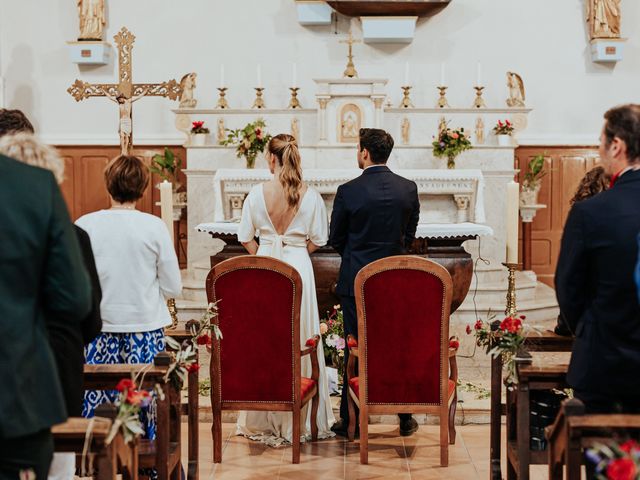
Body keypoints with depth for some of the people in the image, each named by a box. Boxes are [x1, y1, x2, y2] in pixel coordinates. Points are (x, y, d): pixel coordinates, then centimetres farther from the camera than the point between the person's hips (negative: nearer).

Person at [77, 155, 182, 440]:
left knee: (96, 407, 5)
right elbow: (173, 288, -2)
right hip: (146, 328, -1)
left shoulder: (84, 225, -5)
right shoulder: (154, 226, -6)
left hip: (99, 329, 1)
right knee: (146, 404, 5)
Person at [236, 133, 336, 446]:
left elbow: (245, 237, 2)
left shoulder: (257, 194, -5)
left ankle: (262, 421, 14)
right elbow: (318, 240, 1)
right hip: (298, 267, 0)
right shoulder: (311, 196, -5)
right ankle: (301, 418, 12)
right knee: (299, 339, 7)